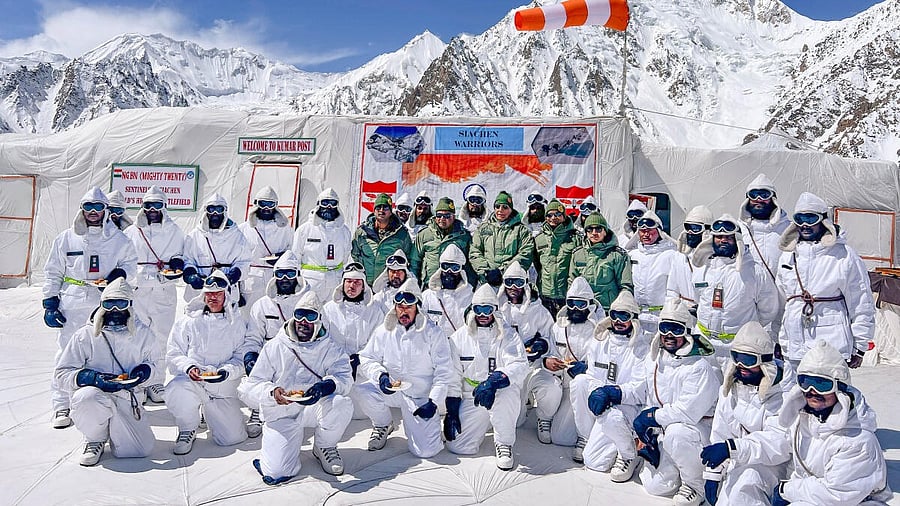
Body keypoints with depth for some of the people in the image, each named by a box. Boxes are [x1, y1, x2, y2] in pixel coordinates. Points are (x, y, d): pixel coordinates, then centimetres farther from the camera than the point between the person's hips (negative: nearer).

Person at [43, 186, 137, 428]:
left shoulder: (119, 239, 7)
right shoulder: (66, 238, 7)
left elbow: (131, 263, 15)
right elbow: (53, 273, 10)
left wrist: (120, 273, -8)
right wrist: (50, 303, 4)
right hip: (72, 305, 0)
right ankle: (61, 405, 9)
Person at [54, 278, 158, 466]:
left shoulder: (143, 333, 4)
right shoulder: (86, 335, -2)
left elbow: (152, 361, 20)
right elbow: (63, 373, -1)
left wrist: (144, 371, -6)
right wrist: (94, 378, -19)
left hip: (128, 401, 2)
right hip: (95, 395, -2)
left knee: (141, 450, -14)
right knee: (86, 397, -40)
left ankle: (112, 426, 21)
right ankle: (95, 439, -6)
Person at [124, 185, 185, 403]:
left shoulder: (174, 231, 10)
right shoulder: (131, 232, 13)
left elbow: (179, 256, 14)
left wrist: (177, 262, -8)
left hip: (164, 292, -1)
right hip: (136, 290, 1)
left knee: (161, 338, 0)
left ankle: (156, 384, 9)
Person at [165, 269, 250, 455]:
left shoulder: (238, 323, 6)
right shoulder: (188, 320, 6)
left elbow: (242, 357, 0)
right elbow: (173, 354, 3)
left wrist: (227, 371, -20)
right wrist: (188, 367, -18)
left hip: (223, 386, 1)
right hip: (190, 381, -1)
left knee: (232, 438, -7)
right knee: (176, 392, -38)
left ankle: (207, 410, 29)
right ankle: (188, 429, -3)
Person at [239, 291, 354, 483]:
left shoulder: (330, 348, 3)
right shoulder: (274, 347, 3)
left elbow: (344, 378, -11)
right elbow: (252, 384, 0)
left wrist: (326, 386, -34)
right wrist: (272, 392, -23)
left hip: (314, 408, 1)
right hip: (280, 414, -1)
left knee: (342, 404, -33)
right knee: (276, 473, -20)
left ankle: (324, 446, 0)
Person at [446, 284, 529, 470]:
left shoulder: (506, 334, -3)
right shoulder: (459, 337, 4)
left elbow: (520, 365, -19)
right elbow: (453, 377, 6)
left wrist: (493, 381, -36)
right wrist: (451, 412, 1)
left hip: (501, 394, -2)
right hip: (471, 398, 2)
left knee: (507, 390, -38)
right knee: (457, 447, -13)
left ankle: (504, 444, -16)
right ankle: (481, 424, 20)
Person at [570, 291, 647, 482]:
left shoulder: (641, 348, -7)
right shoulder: (599, 342, 8)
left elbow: (641, 389, -15)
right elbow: (591, 375, 3)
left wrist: (612, 393, -30)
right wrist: (596, 392, -20)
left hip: (626, 405, -5)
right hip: (599, 402, 5)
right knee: (579, 380, -26)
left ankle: (630, 456, 2)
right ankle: (587, 438, -6)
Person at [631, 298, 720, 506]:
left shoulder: (699, 367, -20)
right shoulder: (653, 358, 3)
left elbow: (689, 412, -29)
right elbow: (642, 392, 15)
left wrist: (652, 416, -20)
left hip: (699, 426, -6)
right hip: (664, 429, 6)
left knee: (675, 434, -39)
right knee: (655, 486, -5)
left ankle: (695, 486, -14)